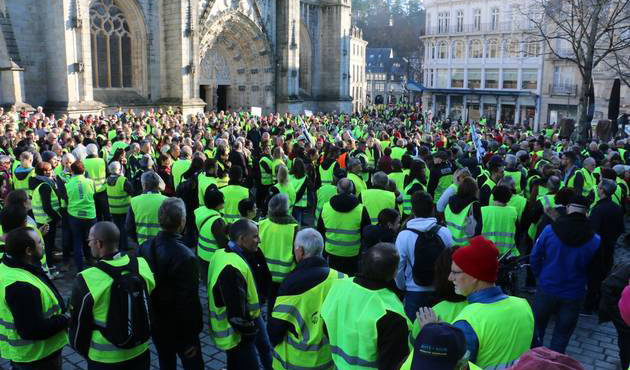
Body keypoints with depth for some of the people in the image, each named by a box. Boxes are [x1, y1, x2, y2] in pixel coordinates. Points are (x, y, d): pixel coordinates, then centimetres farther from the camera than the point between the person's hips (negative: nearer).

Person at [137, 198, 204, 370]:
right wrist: (192, 337, -12)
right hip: (179, 328, -6)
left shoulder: (144, 248, -8)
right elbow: (189, 302, -23)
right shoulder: (186, 257, -27)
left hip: (155, 324, 6)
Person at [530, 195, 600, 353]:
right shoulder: (595, 240, -14)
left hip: (546, 289, 1)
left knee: (538, 326, 21)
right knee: (562, 334, 15)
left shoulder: (549, 230, -14)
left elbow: (534, 257, -6)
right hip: (573, 295, 0)